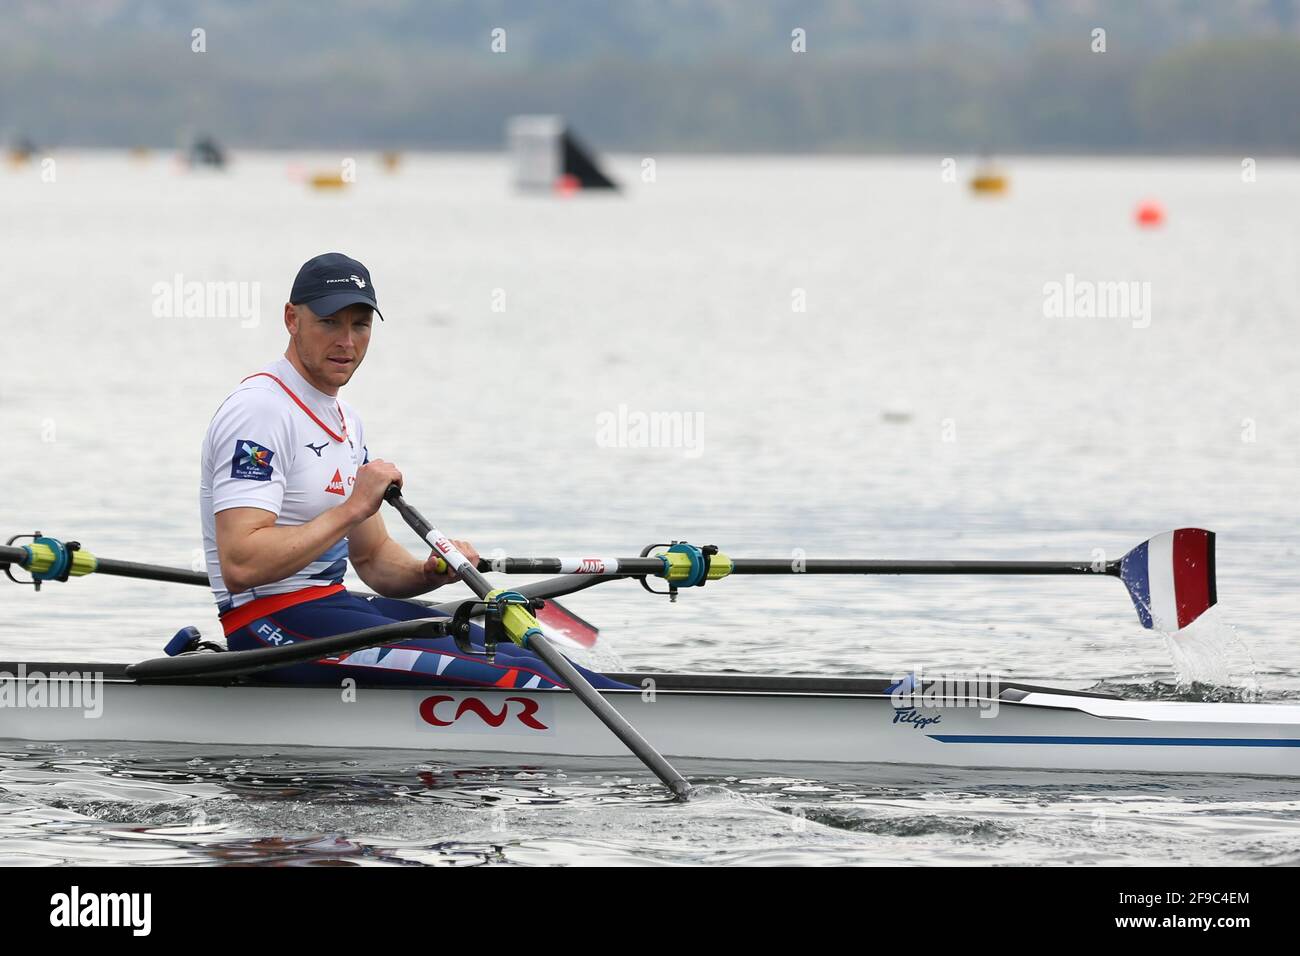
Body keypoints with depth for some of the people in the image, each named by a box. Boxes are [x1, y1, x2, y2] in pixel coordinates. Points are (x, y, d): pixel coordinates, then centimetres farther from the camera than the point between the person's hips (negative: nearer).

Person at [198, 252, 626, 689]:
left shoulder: (345, 419, 18)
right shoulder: (260, 410, -13)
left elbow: (373, 558, 22)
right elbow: (240, 566, -24)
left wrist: (429, 573, -1)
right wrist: (353, 507, -19)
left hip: (333, 604, 10)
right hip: (272, 625, -10)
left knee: (516, 656, -2)